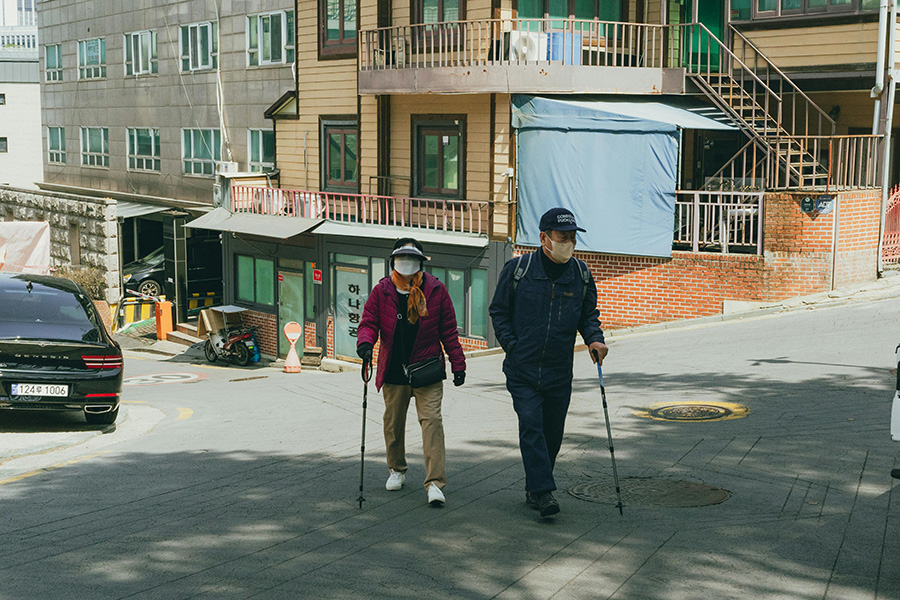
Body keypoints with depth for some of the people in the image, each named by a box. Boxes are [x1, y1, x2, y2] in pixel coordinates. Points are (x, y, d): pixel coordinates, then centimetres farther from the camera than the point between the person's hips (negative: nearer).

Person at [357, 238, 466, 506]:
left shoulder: (436, 290, 0)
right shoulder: (381, 291, 2)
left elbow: (448, 330, 4)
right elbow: (369, 322, 2)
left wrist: (458, 364, 3)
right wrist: (365, 343, -21)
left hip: (427, 370, -2)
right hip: (393, 371, 2)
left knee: (431, 420, -11)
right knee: (393, 422, 13)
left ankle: (434, 483, -12)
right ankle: (397, 469, 36)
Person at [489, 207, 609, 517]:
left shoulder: (581, 274, 4)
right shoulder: (517, 269, -5)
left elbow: (589, 313, 15)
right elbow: (498, 310, 4)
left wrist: (594, 338, -5)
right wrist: (512, 345, -6)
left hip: (560, 373, 3)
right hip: (522, 369, -3)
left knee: (552, 433, 10)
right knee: (531, 427, -14)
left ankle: (533, 489, 26)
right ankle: (543, 492, -13)